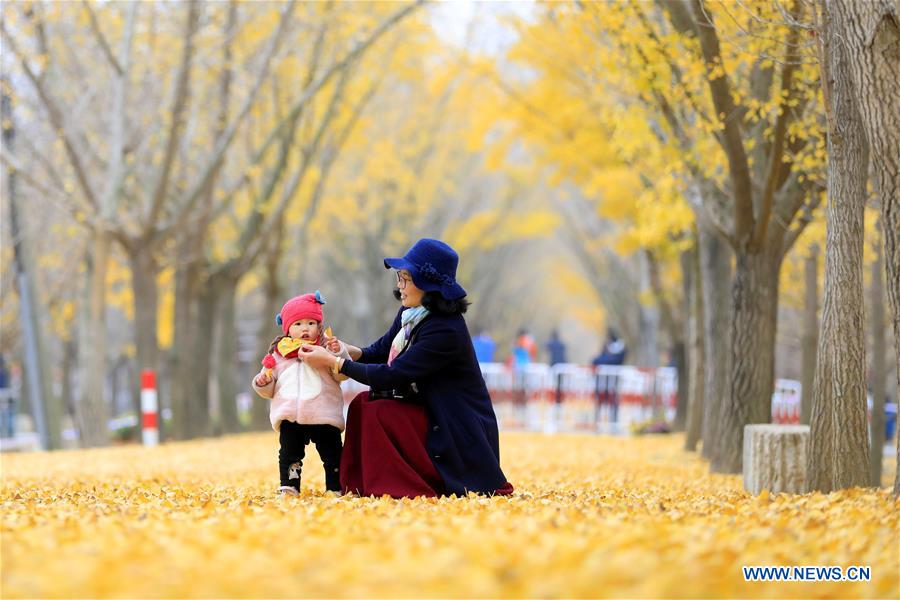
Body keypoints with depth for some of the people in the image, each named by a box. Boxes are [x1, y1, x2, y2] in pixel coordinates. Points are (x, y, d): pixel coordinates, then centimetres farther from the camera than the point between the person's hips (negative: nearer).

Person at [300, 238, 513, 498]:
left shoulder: (446, 331, -26)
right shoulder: (411, 313, 1)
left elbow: (391, 376, -26)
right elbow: (383, 350, 11)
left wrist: (333, 362, -19)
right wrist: (348, 351, -11)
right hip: (428, 410, 9)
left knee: (378, 413, -21)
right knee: (363, 403, 0)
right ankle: (361, 485, 3)